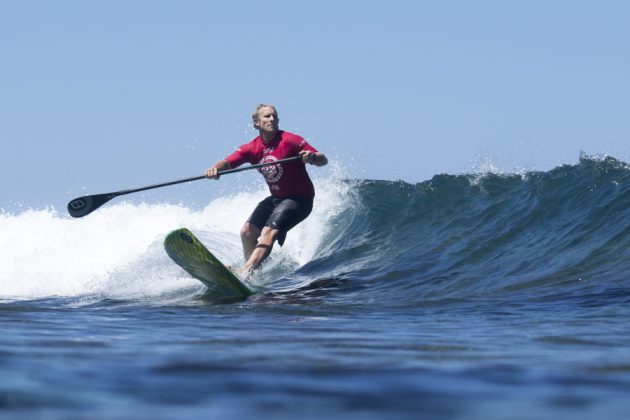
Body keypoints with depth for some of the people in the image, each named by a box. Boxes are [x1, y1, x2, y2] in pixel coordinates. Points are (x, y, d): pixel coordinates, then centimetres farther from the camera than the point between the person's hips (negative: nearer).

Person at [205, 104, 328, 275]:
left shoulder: (289, 140, -15)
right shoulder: (252, 148, 0)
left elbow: (323, 160, -17)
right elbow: (228, 162, -14)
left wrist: (312, 157, -41)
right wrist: (215, 168, -37)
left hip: (299, 198, -7)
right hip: (276, 198, 7)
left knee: (269, 231, -25)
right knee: (247, 231, 3)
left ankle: (245, 271, -38)